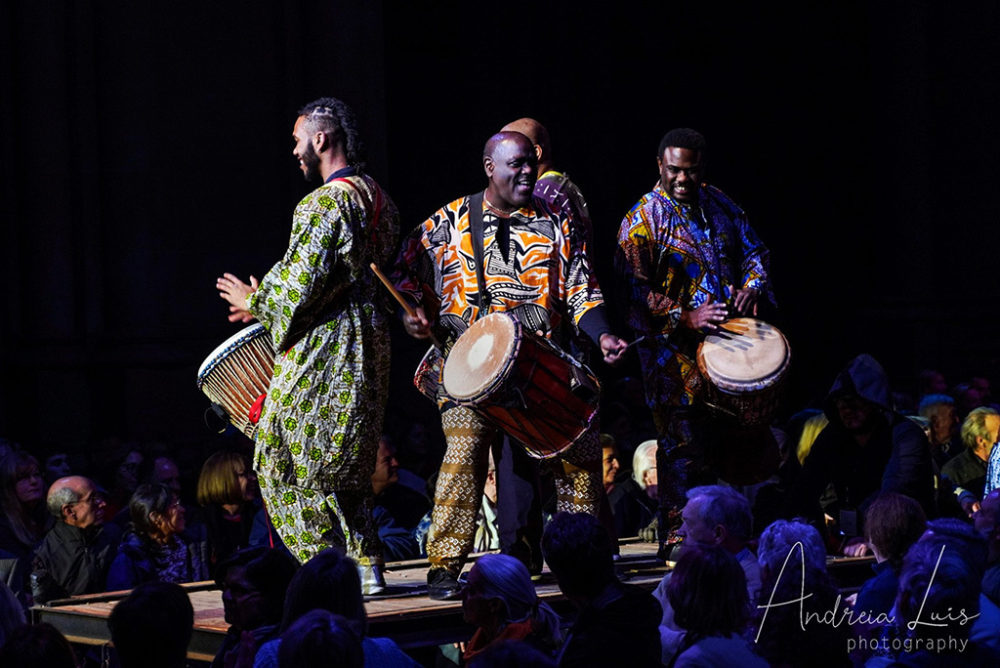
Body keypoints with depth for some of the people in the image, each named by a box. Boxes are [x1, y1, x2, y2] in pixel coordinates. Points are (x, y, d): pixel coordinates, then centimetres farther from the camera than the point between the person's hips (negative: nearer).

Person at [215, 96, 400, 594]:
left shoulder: (322, 205, -17)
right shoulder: (376, 199, 12)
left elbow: (301, 285, -21)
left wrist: (255, 300, -1)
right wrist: (269, 300, 20)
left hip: (323, 350, -9)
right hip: (368, 344, 9)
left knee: (286, 460, 0)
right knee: (347, 463, 17)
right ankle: (366, 566, 15)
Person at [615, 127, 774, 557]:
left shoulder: (719, 205, 12)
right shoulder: (642, 220, -8)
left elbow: (754, 252, 20)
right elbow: (636, 289, -14)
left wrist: (751, 287, -1)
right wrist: (685, 318, -22)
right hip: (675, 353, -6)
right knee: (684, 448, -6)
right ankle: (678, 545, 1)